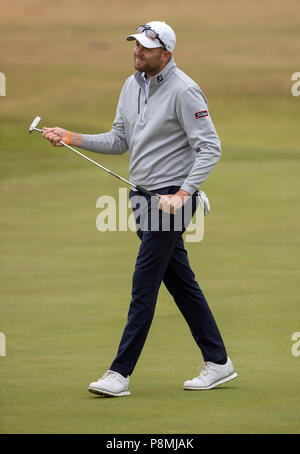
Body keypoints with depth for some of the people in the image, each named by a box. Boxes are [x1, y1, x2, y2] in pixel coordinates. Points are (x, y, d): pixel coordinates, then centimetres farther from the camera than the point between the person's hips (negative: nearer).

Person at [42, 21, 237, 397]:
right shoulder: (132, 86, 11)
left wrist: (182, 194, -23)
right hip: (143, 197, 8)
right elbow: (119, 141, 15)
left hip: (170, 199, -8)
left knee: (144, 283, -9)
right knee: (181, 282, 11)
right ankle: (218, 362, 19)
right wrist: (70, 138, 3)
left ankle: (120, 373, -9)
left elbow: (210, 148, -16)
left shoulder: (184, 91, -15)